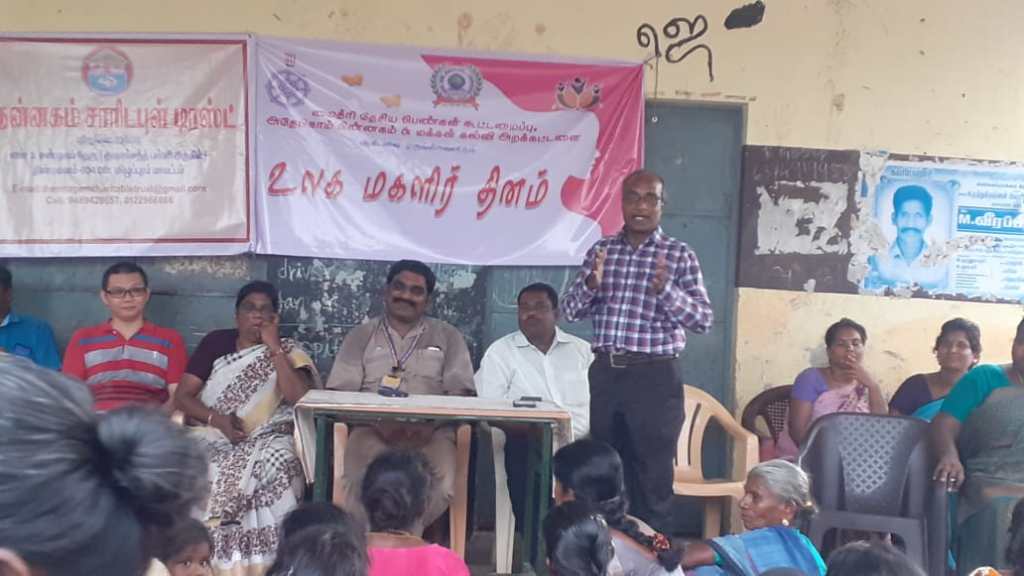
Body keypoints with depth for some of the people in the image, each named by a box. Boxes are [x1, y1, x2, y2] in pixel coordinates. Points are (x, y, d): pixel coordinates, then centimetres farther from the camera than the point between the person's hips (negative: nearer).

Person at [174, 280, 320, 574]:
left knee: (277, 465, -35)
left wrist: (273, 348, -10)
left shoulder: (288, 352, 7)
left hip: (267, 438, -1)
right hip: (213, 435, 2)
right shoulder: (216, 342, 11)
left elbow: (299, 399, -12)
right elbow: (183, 395, 5)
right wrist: (217, 420, -13)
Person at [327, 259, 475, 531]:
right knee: (359, 484, -34)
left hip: (430, 432, 0)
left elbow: (460, 394, 7)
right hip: (373, 428, 0)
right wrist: (380, 423, -12)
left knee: (442, 487, -31)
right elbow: (341, 393, 7)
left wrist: (430, 425, -14)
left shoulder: (447, 336, 17)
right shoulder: (361, 335, 17)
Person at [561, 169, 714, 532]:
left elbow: (704, 320, -7)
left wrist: (665, 289, -23)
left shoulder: (680, 255, -2)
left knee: (653, 476, 1)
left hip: (654, 377, -4)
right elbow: (570, 311, 8)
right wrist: (591, 285, -12)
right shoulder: (601, 250, 9)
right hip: (604, 372, 4)